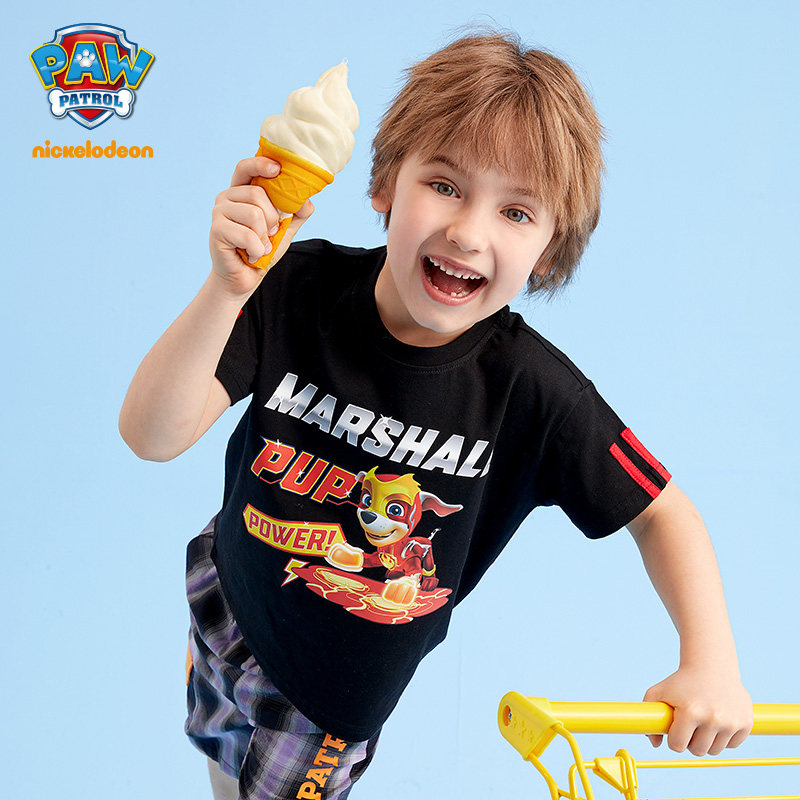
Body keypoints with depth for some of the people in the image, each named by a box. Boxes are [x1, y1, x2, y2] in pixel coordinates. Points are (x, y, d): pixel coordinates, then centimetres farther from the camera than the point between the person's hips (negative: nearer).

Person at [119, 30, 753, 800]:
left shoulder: (531, 390, -27)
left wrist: (711, 662, -27)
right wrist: (227, 289, -46)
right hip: (228, 597, 3)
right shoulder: (298, 289, -26)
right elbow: (151, 435, -32)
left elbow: (662, 514, -15)